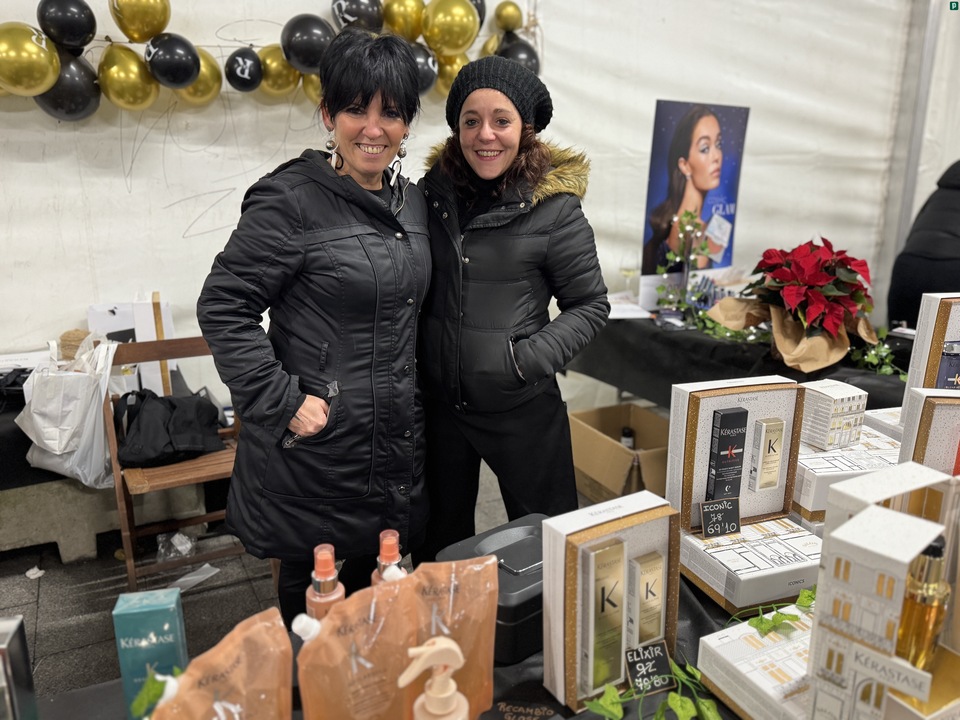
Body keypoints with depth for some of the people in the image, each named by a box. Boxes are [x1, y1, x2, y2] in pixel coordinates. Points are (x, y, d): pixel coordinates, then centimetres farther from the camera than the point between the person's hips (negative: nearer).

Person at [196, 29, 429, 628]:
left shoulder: (412, 200, 7)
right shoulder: (292, 200, -15)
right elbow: (223, 307, -15)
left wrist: (414, 398, 11)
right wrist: (283, 401, -19)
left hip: (395, 439, 7)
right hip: (313, 444, -6)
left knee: (377, 578, 22)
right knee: (309, 584, 14)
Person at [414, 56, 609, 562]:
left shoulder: (553, 207, -11)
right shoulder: (432, 194, 1)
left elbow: (590, 305, -4)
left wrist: (532, 357, -17)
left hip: (521, 407, -4)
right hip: (438, 401, 4)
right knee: (441, 540, 23)